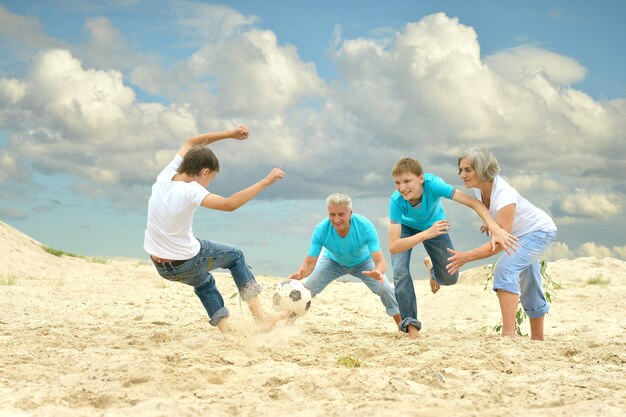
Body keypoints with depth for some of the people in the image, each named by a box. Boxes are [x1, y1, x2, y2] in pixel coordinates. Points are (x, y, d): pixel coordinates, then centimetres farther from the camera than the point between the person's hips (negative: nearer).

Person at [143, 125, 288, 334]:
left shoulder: (166, 175, -8)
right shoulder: (190, 192, -27)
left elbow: (190, 143, 7)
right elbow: (229, 204, -37)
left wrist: (230, 134, 5)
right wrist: (265, 182, -33)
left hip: (160, 266, 6)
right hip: (185, 264, -6)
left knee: (204, 282, 35)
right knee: (235, 255, 19)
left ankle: (224, 328, 28)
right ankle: (259, 315, 15)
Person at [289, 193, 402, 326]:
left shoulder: (365, 227, -37)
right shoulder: (321, 230, -34)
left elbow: (380, 261, -40)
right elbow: (310, 262, -30)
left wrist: (378, 272, -64)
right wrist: (300, 273, -53)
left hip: (363, 262, -1)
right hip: (333, 260, 1)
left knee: (385, 289, -19)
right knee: (306, 288, -15)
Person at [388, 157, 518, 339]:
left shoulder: (433, 184, -41)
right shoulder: (396, 200, -39)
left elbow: (473, 202, -43)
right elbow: (393, 247, -41)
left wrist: (495, 230, -57)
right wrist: (426, 234, -54)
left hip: (433, 224, 1)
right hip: (406, 228, -1)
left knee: (450, 278, 0)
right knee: (400, 272, -22)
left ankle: (431, 266, 38)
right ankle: (411, 324, -5)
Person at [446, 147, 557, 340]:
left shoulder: (504, 196, -38)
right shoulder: (480, 188, -14)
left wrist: (466, 257, -44)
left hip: (540, 231, -9)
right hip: (522, 235, 9)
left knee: (505, 268, -30)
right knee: (528, 290, 20)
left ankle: (508, 333, -36)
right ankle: (538, 338, 37)